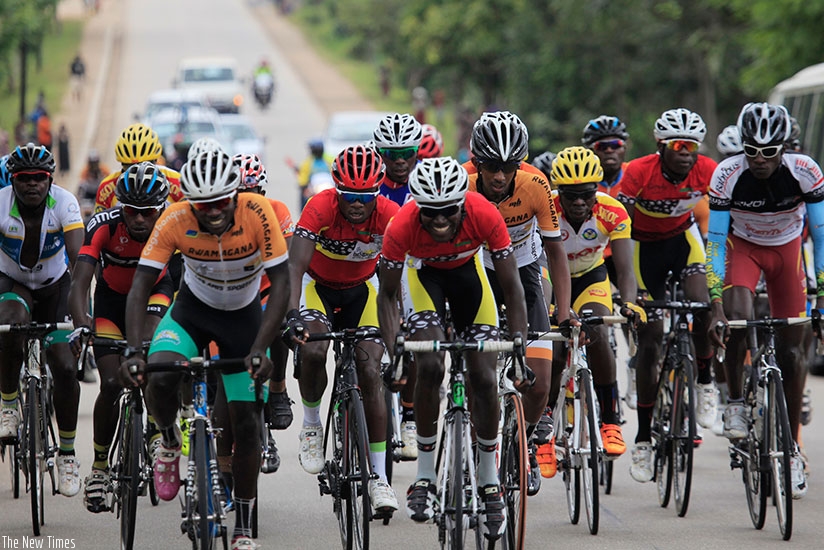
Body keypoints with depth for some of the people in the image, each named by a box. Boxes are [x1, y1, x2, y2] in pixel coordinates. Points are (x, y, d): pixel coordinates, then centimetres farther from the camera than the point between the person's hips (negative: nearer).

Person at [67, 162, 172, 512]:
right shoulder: (104, 226, -32)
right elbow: (80, 282, -39)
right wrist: (80, 323, -58)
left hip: (156, 291, 0)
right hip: (112, 297, 0)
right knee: (111, 384, -11)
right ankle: (99, 466, 8)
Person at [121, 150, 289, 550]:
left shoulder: (258, 213, -30)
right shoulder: (175, 220, -28)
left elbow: (281, 285, -28)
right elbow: (140, 286, -28)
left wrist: (259, 349, -39)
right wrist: (133, 350, -41)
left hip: (244, 314, 0)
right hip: (192, 309, 0)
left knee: (245, 421, -2)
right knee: (160, 379, -29)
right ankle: (169, 445, 4)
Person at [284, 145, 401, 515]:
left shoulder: (389, 215, -26)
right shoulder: (320, 208, -30)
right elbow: (295, 265, -37)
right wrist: (293, 314, -51)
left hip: (361, 288, 1)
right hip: (318, 284, -1)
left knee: (370, 370, -11)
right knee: (313, 350, -29)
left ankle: (379, 476, -6)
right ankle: (311, 426, 1)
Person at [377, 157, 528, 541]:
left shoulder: (485, 216, -35)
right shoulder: (402, 227, -35)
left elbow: (511, 285, -25)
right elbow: (387, 294, -21)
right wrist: (392, 350, -32)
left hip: (467, 270, 1)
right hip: (423, 273, -1)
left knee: (484, 378, -8)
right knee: (430, 368, -22)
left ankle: (489, 481, 8)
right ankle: (425, 475, -8)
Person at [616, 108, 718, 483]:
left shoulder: (708, 172, -22)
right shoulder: (639, 173, -28)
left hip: (683, 237, 1)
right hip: (645, 244, -1)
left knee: (703, 305, -28)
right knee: (650, 342, -3)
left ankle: (704, 382, -1)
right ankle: (643, 437, 8)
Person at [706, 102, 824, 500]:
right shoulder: (728, 174, -29)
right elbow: (715, 240, -25)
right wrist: (716, 307, -32)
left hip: (787, 248, 1)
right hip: (742, 245, -1)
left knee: (792, 351, -3)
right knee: (737, 317, -30)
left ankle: (792, 448, 9)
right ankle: (735, 403, -7)